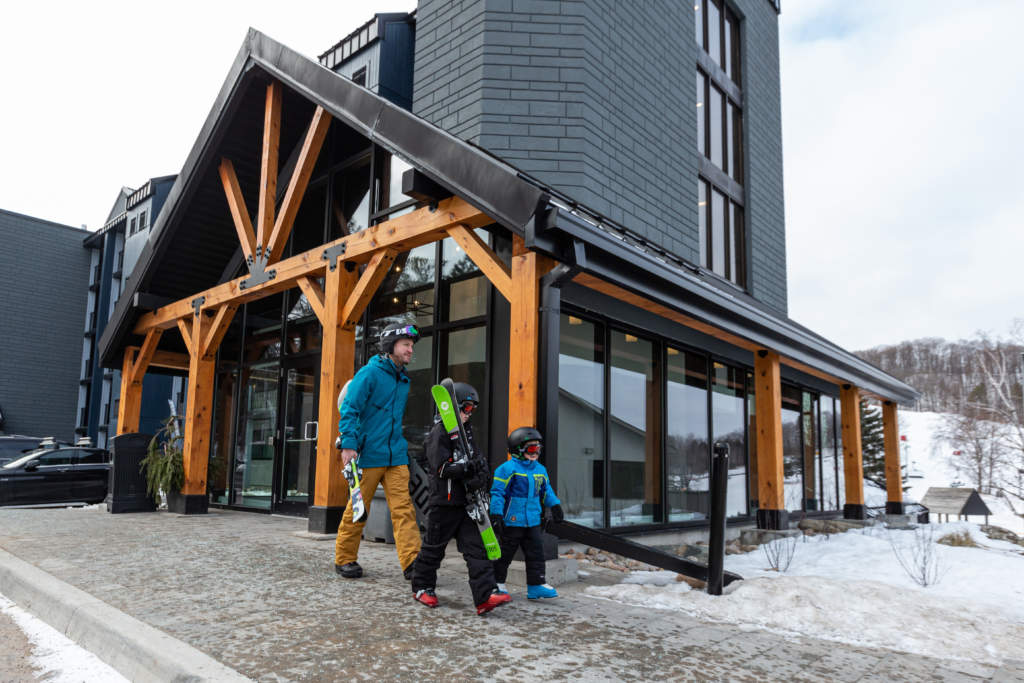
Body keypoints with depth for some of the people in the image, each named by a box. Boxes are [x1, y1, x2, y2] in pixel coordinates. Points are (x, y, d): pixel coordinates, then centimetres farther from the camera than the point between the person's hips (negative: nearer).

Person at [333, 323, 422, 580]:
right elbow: (349, 409, -12)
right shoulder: (370, 373, -7)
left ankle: (411, 562, -5)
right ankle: (344, 559, 20)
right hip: (368, 453, -6)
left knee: (403, 507, -3)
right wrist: (348, 444, -20)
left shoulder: (403, 379, 15)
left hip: (396, 455, 6)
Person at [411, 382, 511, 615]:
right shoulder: (439, 433, -12)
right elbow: (441, 468, -20)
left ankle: (486, 595, -6)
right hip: (444, 502, -7)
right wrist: (469, 467, -27)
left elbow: (475, 457, 23)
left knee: (476, 547, -2)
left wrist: (481, 468, 2)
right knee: (434, 547, 8)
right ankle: (422, 587, 28)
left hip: (466, 501, 7)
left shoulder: (466, 431, 14)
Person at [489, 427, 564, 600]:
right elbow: (497, 492, -14)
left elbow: (546, 491, 23)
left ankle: (536, 585, 13)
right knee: (505, 553, 6)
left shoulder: (540, 469, 9)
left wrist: (555, 506, 22)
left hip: (533, 521, 6)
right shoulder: (507, 468, -14)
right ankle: (497, 582, 23)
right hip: (512, 521, -6)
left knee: (536, 552, 6)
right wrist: (496, 515, -17)